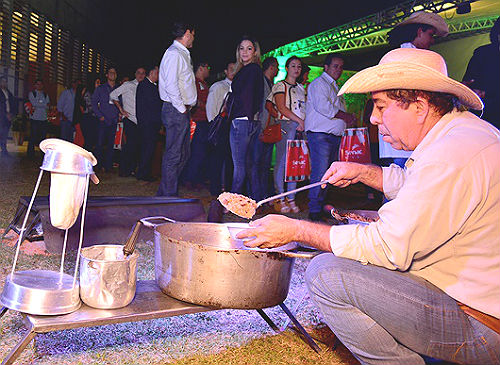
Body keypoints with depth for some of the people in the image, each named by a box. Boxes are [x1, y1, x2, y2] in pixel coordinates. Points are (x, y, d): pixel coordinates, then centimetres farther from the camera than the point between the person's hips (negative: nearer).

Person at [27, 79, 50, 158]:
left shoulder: (45, 95, 17)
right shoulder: (31, 93, 7)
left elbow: (48, 107, 5)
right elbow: (34, 103, -9)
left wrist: (37, 106, -8)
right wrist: (44, 104, -3)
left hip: (44, 119, 4)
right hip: (34, 118, -3)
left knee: (43, 137, 4)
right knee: (33, 137, -4)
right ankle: (31, 154, 2)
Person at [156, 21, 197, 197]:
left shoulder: (182, 54, 22)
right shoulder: (174, 53, -11)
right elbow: (171, 85, -20)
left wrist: (185, 107, 14)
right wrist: (181, 108, -16)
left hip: (182, 111, 10)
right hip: (176, 110, -10)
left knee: (182, 155, 13)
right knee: (173, 156, -7)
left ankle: (164, 193, 20)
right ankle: (169, 197, -1)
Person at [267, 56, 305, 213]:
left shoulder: (301, 88, 22)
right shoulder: (280, 85, 2)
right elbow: (281, 107, -9)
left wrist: (303, 123, 4)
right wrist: (299, 120, -12)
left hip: (300, 128, 6)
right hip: (285, 125, -6)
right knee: (282, 162, -7)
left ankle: (291, 199, 8)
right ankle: (280, 199, -2)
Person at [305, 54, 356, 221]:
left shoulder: (334, 87, 27)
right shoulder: (319, 83, -1)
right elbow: (323, 107, -16)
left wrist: (348, 119, 4)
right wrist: (346, 116, -7)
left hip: (334, 135, 9)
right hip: (320, 134, -9)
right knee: (320, 172, -13)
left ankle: (322, 206, 13)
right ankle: (315, 211, -10)